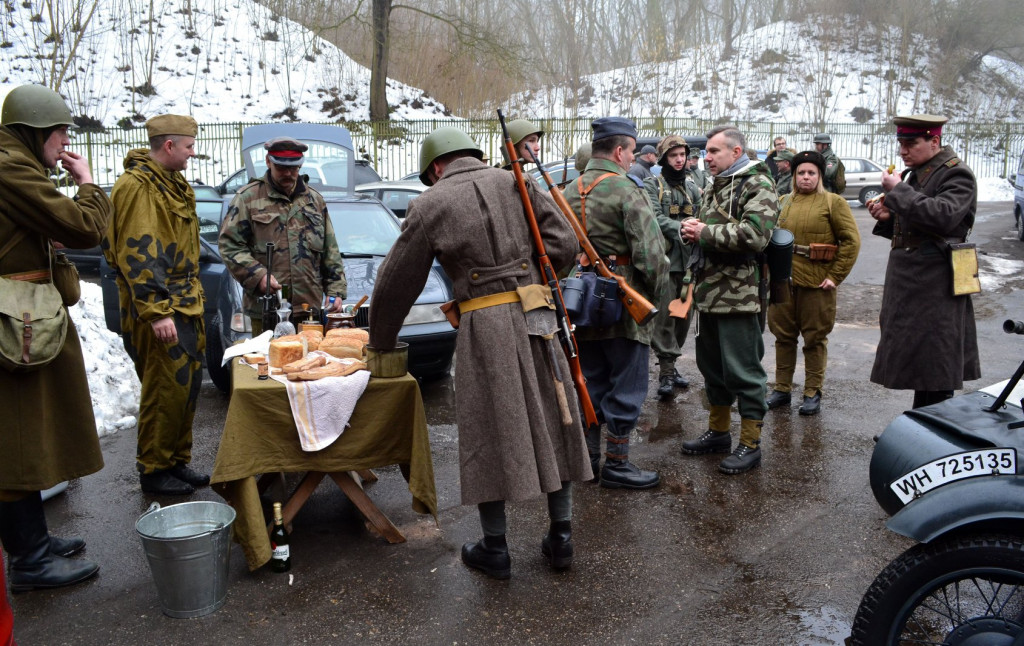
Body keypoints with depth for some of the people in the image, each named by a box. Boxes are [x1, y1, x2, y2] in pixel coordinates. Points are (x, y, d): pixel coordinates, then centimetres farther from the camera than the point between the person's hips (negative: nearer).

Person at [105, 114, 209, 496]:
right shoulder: (137, 187, -15)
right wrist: (156, 311, -25)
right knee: (166, 390, -5)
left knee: (187, 386, 13)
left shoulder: (173, 184, 17)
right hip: (159, 310, -9)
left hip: (186, 304, 10)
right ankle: (153, 471, 9)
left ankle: (177, 462, 24)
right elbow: (137, 254, -21)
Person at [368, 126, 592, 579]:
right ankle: (561, 536, 21)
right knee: (550, 422, 12)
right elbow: (565, 244, 3)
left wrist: (380, 342, 21)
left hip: (483, 325, -3)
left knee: (489, 432, 6)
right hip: (534, 317, 3)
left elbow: (397, 283, 9)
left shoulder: (431, 204, 4)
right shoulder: (516, 185, 11)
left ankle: (495, 548, 17)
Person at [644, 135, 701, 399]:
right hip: (664, 260, -5)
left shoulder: (692, 186, 17)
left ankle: (670, 364, 23)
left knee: (684, 315, 10)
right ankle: (666, 371, -2)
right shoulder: (652, 185, 1)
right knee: (664, 316, -8)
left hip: (688, 260, 6)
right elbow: (655, 218, -12)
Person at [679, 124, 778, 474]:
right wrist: (692, 230, 4)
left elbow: (754, 235, -24)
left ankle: (750, 443, 10)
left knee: (743, 370, -2)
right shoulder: (714, 187, 19)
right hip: (708, 293, 9)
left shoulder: (757, 185, -10)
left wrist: (705, 232, -15)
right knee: (711, 365, 17)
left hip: (739, 295, -9)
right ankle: (718, 431, 31)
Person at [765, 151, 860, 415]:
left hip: (816, 284, -4)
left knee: (815, 339, 5)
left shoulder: (833, 202, -2)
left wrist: (835, 276, -11)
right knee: (783, 336, 10)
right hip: (783, 281, 4)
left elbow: (851, 240, -6)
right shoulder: (785, 202, 11)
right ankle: (782, 389, 21)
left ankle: (813, 393, 16)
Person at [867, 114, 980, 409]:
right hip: (910, 283, 9)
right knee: (918, 359, 15)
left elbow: (942, 216, -28)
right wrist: (889, 217, 5)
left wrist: (899, 190, -20)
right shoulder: (916, 173, 16)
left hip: (936, 287, -9)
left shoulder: (957, 174, -11)